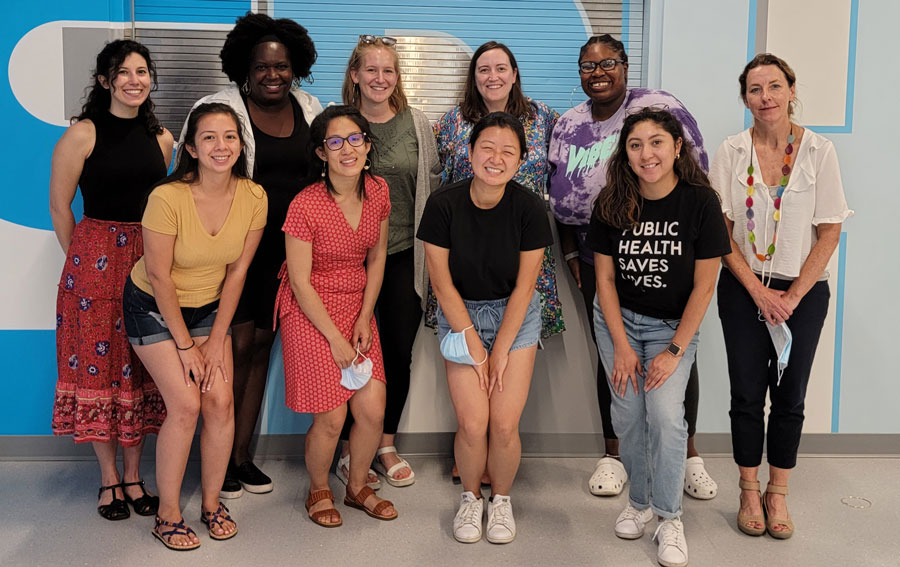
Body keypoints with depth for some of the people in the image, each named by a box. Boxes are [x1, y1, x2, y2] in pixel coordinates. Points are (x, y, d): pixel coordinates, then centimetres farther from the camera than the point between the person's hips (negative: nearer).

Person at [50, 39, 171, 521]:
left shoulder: (161, 138, 8)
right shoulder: (83, 134, -6)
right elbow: (59, 206, -1)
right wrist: (80, 261, 4)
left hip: (149, 260, 4)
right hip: (95, 259, -4)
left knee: (140, 368, 8)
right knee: (99, 364, 2)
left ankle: (133, 476, 20)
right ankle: (109, 479, 16)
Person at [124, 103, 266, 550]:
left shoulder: (253, 197, -15)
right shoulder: (167, 198, -27)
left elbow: (236, 271, -7)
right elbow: (159, 277, -19)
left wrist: (217, 340, -7)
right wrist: (185, 345, -14)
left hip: (209, 307, 4)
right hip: (154, 307, -4)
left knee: (220, 401, -6)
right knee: (186, 405, -12)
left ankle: (212, 503, 15)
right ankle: (167, 513, 7)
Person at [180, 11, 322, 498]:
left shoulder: (310, 110, 9)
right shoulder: (220, 108, -5)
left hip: (285, 248, 5)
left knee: (262, 345, 10)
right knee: (238, 345, -5)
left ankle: (243, 454, 22)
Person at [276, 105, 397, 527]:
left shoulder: (378, 192, -3)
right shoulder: (305, 205, -20)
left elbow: (376, 258, 7)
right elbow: (300, 282, -14)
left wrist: (364, 319, 0)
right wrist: (335, 337, -12)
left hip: (357, 305, 5)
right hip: (310, 311, -5)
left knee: (373, 410, 1)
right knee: (331, 418, -3)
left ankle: (357, 487, 28)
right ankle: (319, 491, 27)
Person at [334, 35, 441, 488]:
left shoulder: (417, 124, 6)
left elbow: (434, 183, 11)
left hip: (404, 255, 2)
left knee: (399, 351, 6)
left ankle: (386, 446, 22)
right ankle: (349, 448, 18)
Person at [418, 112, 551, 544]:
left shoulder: (529, 208, -14)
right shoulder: (443, 204, -15)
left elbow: (524, 286, -9)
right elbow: (442, 283, -10)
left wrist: (501, 351, -9)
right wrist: (474, 345, -9)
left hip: (515, 315, 0)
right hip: (461, 315, 0)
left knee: (505, 424, -8)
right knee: (473, 424, -10)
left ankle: (501, 500, 21)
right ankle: (470, 499, 20)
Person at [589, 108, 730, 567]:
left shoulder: (700, 202, -15)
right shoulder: (611, 203, -9)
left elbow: (704, 286, -11)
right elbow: (605, 277, -3)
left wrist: (675, 350, -12)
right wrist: (622, 346, -8)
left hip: (673, 324, -2)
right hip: (618, 320, 2)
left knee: (665, 414, -15)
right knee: (628, 414, 0)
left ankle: (669, 517, 4)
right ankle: (639, 501, 23)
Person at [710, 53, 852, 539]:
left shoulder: (819, 152, -4)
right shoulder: (732, 152, -2)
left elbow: (829, 233, -4)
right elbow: (720, 231, -3)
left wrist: (793, 297, -10)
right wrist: (758, 291, -10)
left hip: (803, 291, 0)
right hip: (744, 290, 0)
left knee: (789, 396, 7)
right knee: (747, 394, 5)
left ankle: (777, 494, 23)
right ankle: (749, 493, 21)